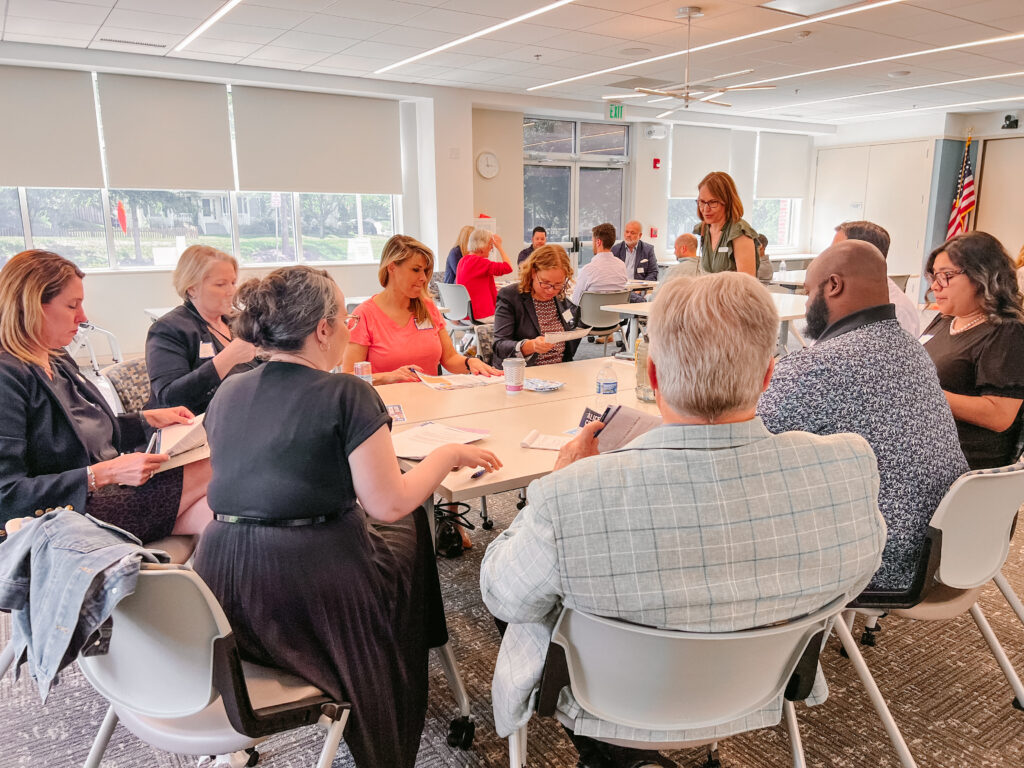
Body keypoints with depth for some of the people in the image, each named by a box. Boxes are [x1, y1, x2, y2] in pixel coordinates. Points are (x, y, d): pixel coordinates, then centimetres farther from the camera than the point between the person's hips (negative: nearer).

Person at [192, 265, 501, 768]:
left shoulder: (227, 393, 5)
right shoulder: (347, 394, -14)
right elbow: (389, 504, -14)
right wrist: (448, 454, 0)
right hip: (312, 588, -6)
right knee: (407, 527, 22)